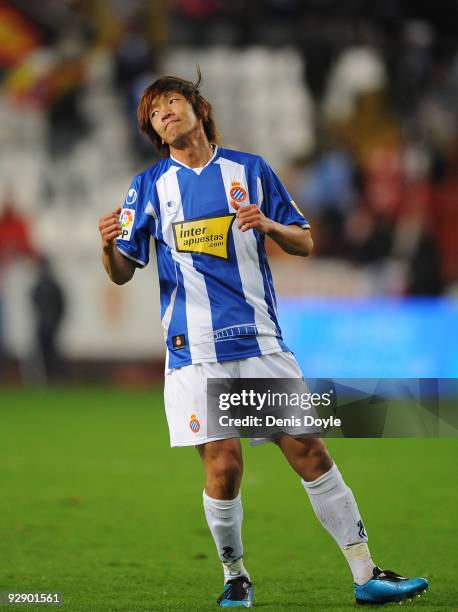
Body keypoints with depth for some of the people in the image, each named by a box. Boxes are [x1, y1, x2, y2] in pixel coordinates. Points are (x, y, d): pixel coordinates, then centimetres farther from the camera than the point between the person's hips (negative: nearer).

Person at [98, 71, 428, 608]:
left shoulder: (250, 171, 8)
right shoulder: (149, 186, 7)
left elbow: (305, 243, 10)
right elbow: (122, 273, 6)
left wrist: (269, 225, -11)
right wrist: (109, 246, -16)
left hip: (260, 340, 1)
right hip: (194, 348, -1)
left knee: (309, 452, -3)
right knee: (223, 465, -9)